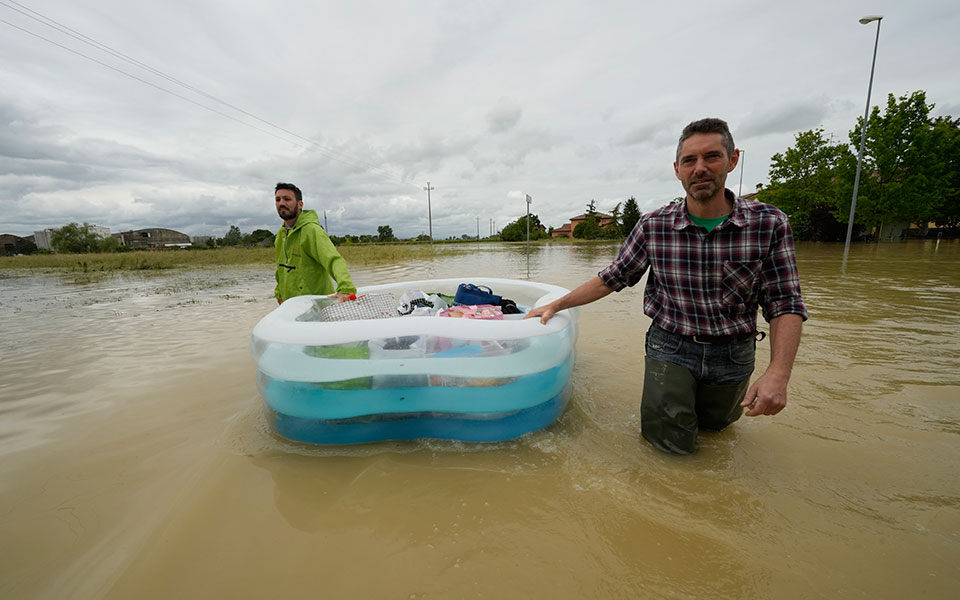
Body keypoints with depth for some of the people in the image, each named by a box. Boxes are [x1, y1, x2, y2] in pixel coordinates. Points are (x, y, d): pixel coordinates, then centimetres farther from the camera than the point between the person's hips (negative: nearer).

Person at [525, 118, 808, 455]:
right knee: (672, 446, 1)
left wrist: (778, 372, -25)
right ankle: (662, 398, 30)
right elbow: (613, 278, -4)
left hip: (733, 354, 2)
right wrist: (556, 305, -5)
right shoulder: (652, 226, -12)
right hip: (670, 347, -1)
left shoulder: (769, 224, -12)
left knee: (713, 425, 24)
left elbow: (786, 304, -11)